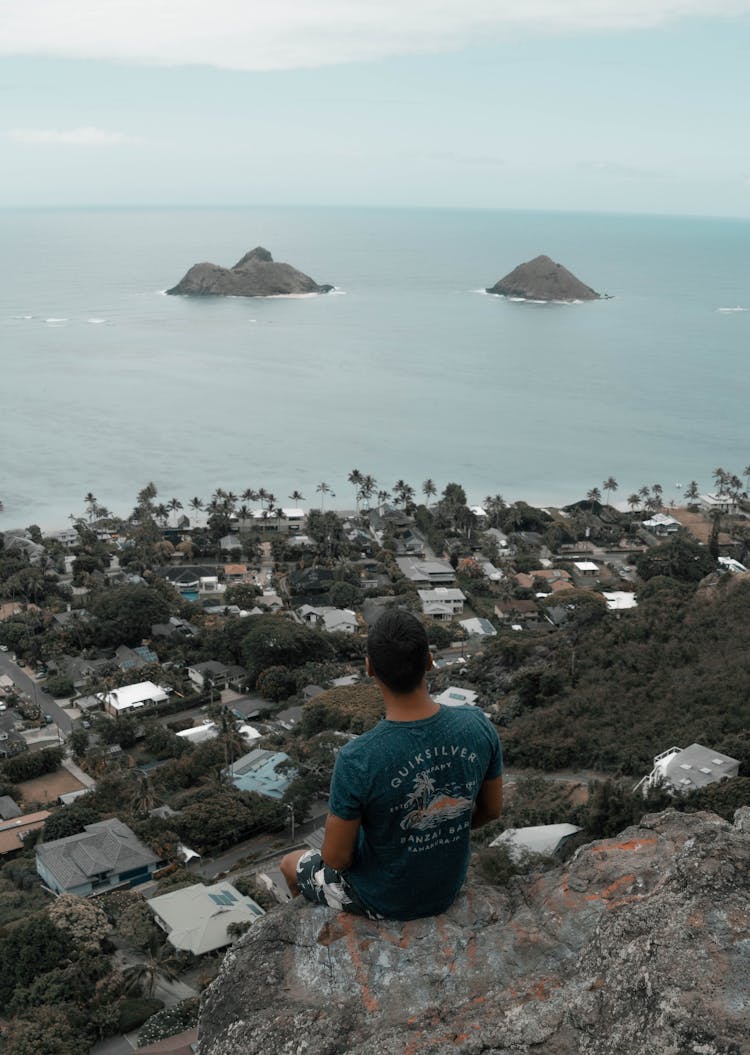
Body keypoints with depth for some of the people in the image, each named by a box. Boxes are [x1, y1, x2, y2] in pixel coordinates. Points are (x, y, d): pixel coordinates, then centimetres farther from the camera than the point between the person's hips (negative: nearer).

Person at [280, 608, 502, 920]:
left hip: (382, 899, -4)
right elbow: (491, 809, -5)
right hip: (449, 885, 4)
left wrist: (345, 857, 1)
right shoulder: (478, 725, -22)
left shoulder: (356, 761, -35)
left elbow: (335, 857, -21)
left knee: (292, 863, 27)